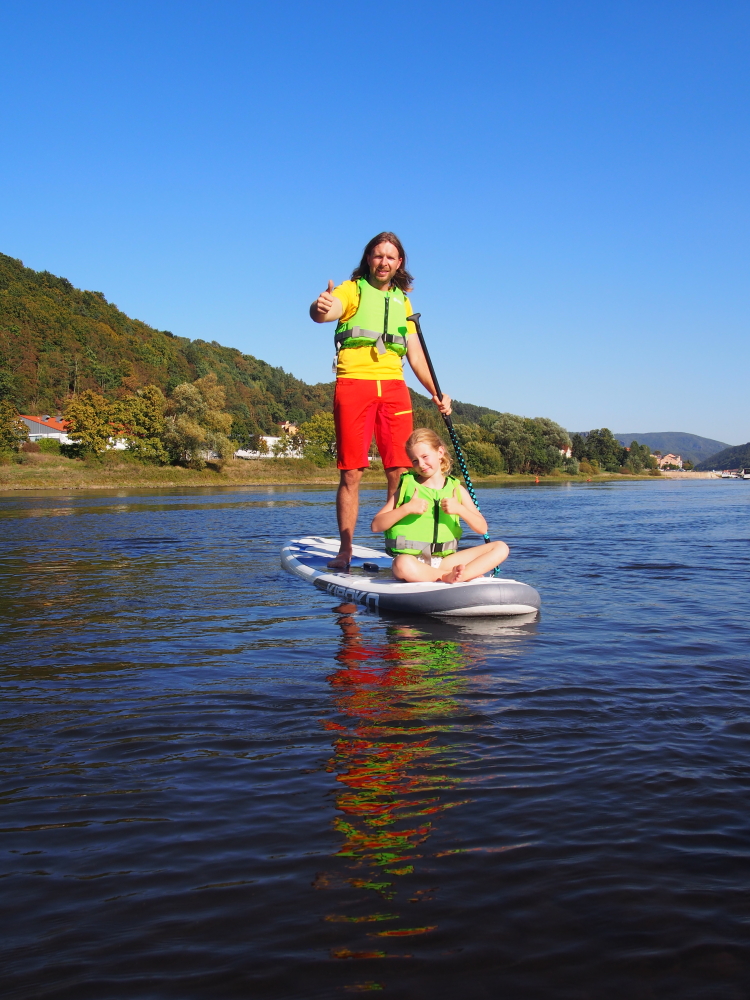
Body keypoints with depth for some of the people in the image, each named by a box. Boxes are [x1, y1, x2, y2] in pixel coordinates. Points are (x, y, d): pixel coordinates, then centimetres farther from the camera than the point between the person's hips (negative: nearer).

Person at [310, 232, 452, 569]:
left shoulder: (402, 301, 22)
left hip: (393, 387, 4)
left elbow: (415, 353, 20)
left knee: (399, 472, -2)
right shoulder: (352, 290, 6)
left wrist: (436, 392, 6)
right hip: (354, 383, -4)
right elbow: (324, 313, -16)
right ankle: (345, 551, 1)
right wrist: (320, 307, -41)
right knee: (351, 472, -4)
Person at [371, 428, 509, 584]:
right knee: (403, 566, -41)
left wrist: (460, 509, -13)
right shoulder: (407, 486, 4)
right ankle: (472, 574, -24)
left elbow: (482, 528, 3)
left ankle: (456, 576, -30)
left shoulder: (456, 490, 10)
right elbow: (376, 525, -3)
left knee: (501, 548, -10)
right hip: (413, 559, -3)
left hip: (444, 560, 3)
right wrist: (406, 509, -15)